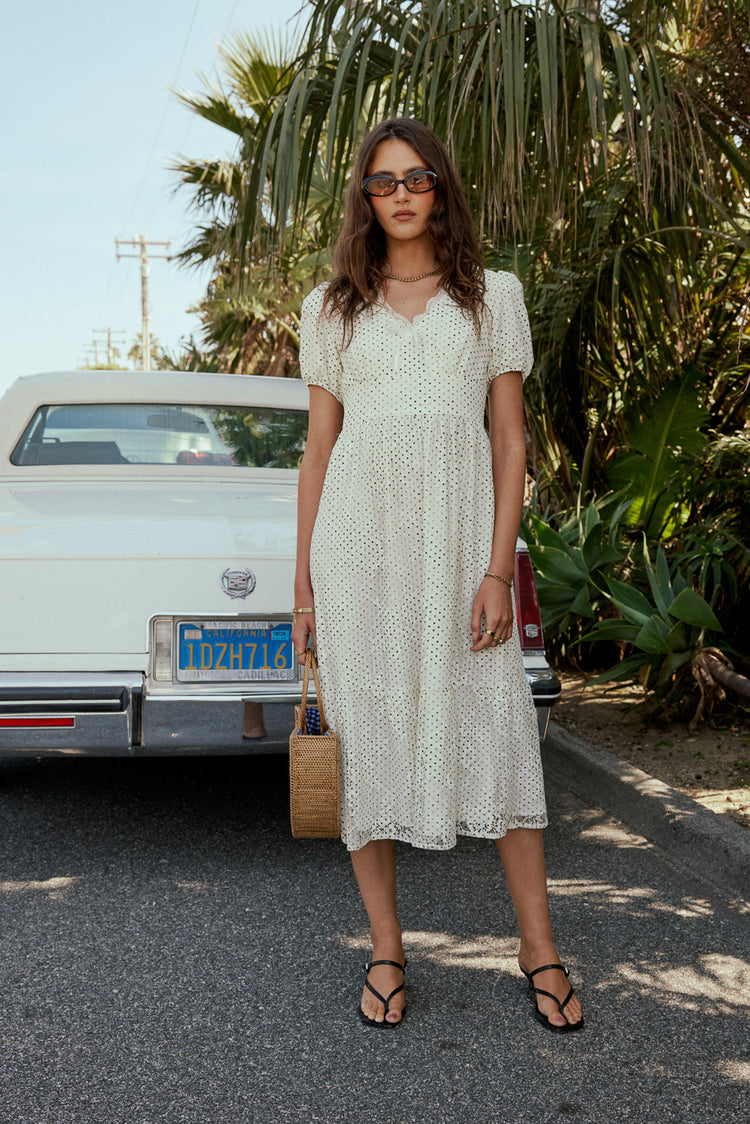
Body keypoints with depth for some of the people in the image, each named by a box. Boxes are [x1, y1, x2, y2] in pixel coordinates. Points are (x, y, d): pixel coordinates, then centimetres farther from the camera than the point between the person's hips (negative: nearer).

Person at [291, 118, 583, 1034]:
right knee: (366, 732, 2)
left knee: (497, 729, -3)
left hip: (458, 532, -1)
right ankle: (385, 950, 14)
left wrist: (499, 569, -6)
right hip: (359, 532, 1)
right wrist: (303, 587, 7)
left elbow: (509, 438, 5)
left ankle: (539, 947, 10)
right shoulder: (332, 309, 12)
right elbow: (318, 448, 11)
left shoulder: (492, 296, 10)